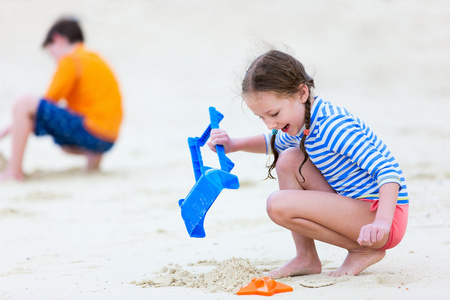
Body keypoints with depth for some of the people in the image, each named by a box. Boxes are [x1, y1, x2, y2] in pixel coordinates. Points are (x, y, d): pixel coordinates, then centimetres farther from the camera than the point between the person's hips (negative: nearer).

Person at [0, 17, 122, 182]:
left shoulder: (70, 61, -6)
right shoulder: (93, 58, 22)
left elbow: (49, 103, -9)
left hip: (91, 130, -9)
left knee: (23, 104, -13)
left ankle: (14, 171, -16)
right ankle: (92, 154, 10)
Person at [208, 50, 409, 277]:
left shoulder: (332, 127, -23)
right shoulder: (299, 125, 7)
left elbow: (386, 171, -30)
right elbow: (275, 143, 33)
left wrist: (382, 222, -44)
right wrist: (234, 145, 15)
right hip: (359, 207, 9)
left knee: (279, 205, -20)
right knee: (289, 159, 4)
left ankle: (363, 250, -7)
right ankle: (306, 258, 5)